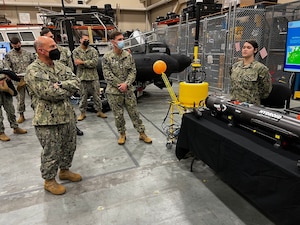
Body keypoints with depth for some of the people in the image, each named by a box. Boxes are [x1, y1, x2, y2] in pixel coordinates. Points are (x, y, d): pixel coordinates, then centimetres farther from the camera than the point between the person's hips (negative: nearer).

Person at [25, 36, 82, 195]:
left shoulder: (60, 66, 9)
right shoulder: (33, 71, -14)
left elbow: (76, 82, -2)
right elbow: (49, 93, -25)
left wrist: (60, 85, -19)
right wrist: (68, 89, -9)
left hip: (68, 115, 7)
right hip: (48, 120, -7)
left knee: (69, 146, 19)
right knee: (51, 152, 6)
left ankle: (65, 170, 42)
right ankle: (49, 181, 28)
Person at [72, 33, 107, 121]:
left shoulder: (93, 50, 3)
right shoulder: (76, 51, 4)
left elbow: (95, 62, -12)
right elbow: (77, 63, -9)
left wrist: (82, 62, -14)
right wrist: (89, 63, -10)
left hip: (93, 76, 0)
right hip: (82, 77, 0)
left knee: (96, 95, 8)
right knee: (83, 96, 8)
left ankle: (99, 111, 20)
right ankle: (82, 113, 20)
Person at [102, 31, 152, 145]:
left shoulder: (128, 55, 3)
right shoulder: (106, 57, -5)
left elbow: (133, 71, 1)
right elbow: (107, 75, -9)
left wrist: (126, 84, -13)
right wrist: (119, 85, -13)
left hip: (128, 90, 2)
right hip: (114, 91, -2)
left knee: (134, 112, 9)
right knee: (118, 114, 8)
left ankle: (142, 133, 20)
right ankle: (122, 134, 27)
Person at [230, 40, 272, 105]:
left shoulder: (260, 68, -9)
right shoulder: (235, 66, 6)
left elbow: (266, 91, -1)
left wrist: (254, 98, 4)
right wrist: (233, 96, 10)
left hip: (251, 105, -4)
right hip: (234, 103, 4)